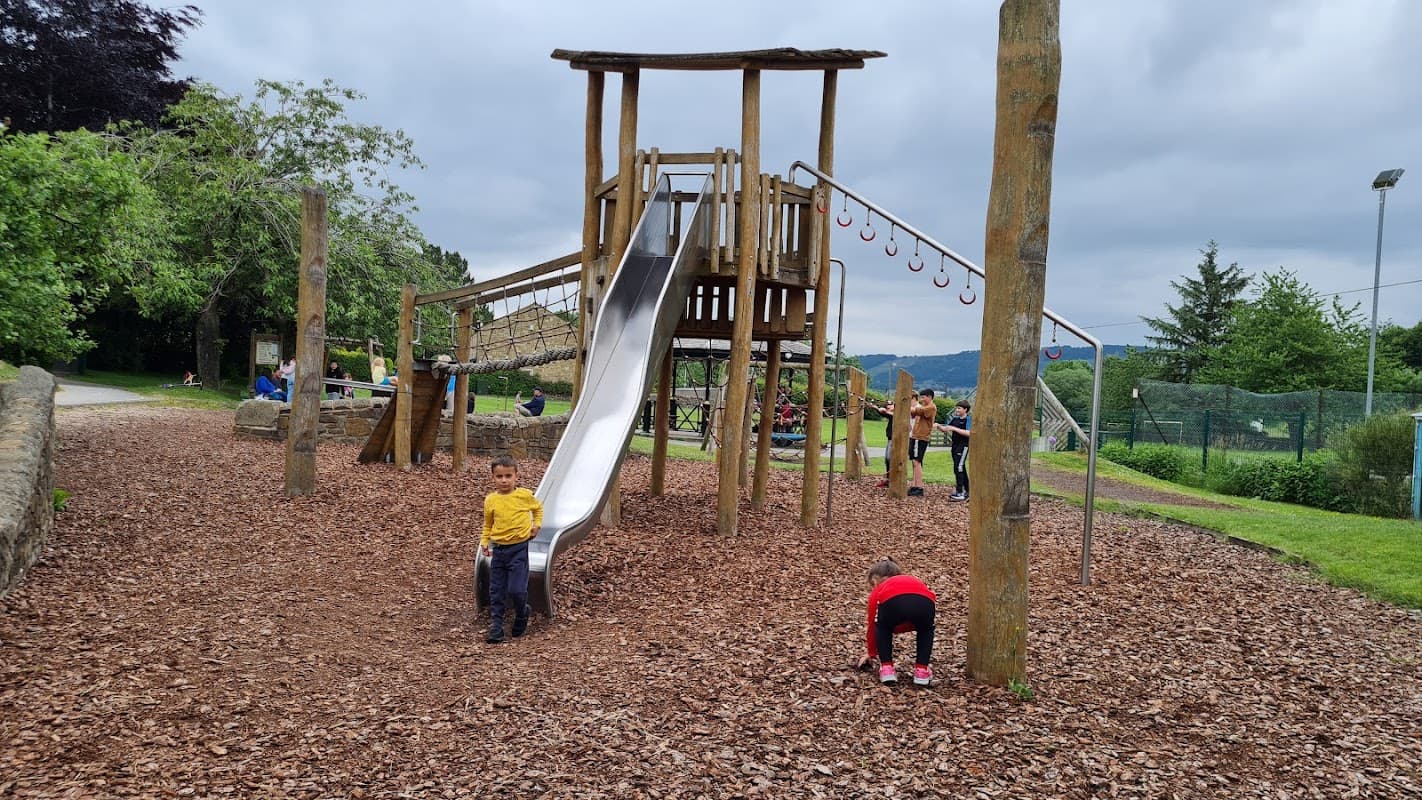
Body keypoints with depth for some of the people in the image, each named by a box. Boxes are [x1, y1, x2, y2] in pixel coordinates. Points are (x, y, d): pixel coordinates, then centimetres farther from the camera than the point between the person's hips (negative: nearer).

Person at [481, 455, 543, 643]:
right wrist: (484, 541, 2)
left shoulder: (525, 495, -6)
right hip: (498, 549, 3)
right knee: (496, 592, 5)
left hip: (518, 548, -3)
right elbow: (488, 524, 14)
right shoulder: (490, 500, 0)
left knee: (516, 590, -9)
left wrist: (536, 525, 4)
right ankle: (495, 628, 14)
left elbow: (538, 508, 15)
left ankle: (522, 613, 23)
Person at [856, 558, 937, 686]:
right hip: (925, 602, 2)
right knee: (926, 630, 37)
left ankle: (887, 668, 25)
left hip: (892, 602, -2)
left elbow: (873, 625, 48)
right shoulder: (913, 580, 46)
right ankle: (922, 670, 28)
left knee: (883, 628, 34)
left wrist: (871, 653, 66)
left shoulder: (878, 590, 39)